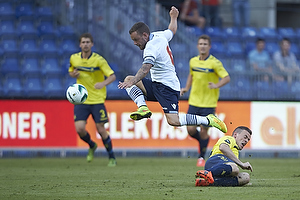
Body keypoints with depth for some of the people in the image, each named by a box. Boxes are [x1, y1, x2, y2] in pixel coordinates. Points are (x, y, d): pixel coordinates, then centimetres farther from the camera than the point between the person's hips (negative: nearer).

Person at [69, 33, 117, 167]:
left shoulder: (99, 59, -11)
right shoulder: (74, 58, 2)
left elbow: (112, 76, -12)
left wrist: (103, 83, -33)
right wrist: (74, 74, -4)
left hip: (97, 100, -3)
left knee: (100, 129, -4)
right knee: (80, 129, -11)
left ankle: (112, 157, 14)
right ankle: (92, 146, 22)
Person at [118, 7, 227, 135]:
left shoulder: (151, 47, -18)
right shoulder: (160, 36, 10)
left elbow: (145, 69, -33)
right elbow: (172, 30, 32)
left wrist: (132, 82, -45)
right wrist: (174, 17, 52)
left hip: (167, 87, -11)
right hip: (156, 84, 11)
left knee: (173, 121, -22)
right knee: (128, 79, 2)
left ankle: (208, 120, -7)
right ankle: (143, 107, -16)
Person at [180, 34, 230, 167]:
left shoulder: (215, 63, -10)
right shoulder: (193, 61, 6)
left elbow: (227, 78, -10)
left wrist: (216, 86, -27)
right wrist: (186, 88, 10)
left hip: (209, 103, -4)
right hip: (194, 101, 4)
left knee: (203, 131, -3)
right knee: (191, 129, -4)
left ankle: (202, 157, 18)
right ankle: (202, 142, 29)